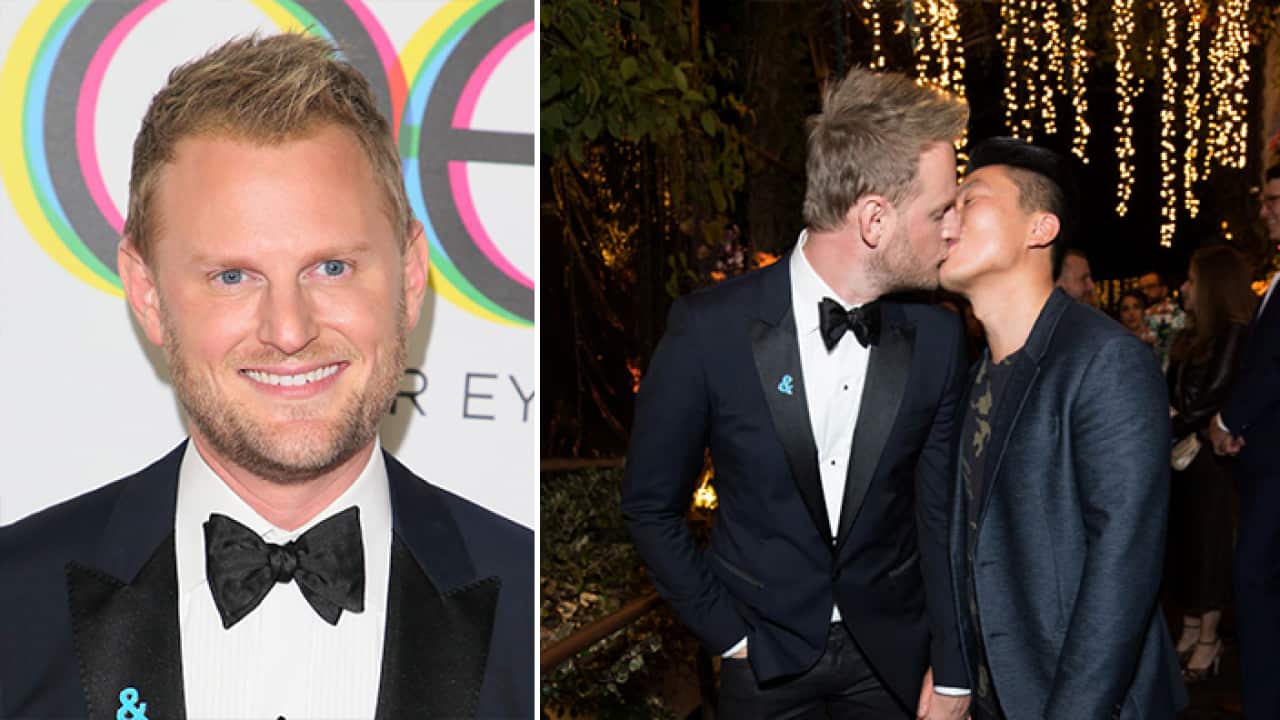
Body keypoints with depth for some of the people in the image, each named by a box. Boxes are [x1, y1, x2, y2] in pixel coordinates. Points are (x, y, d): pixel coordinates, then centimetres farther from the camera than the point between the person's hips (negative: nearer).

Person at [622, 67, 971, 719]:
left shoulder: (936, 336, -9)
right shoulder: (711, 328, -15)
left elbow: (942, 513, -2)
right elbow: (651, 505, -5)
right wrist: (728, 633, -5)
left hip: (893, 657, 2)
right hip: (767, 661, -2)